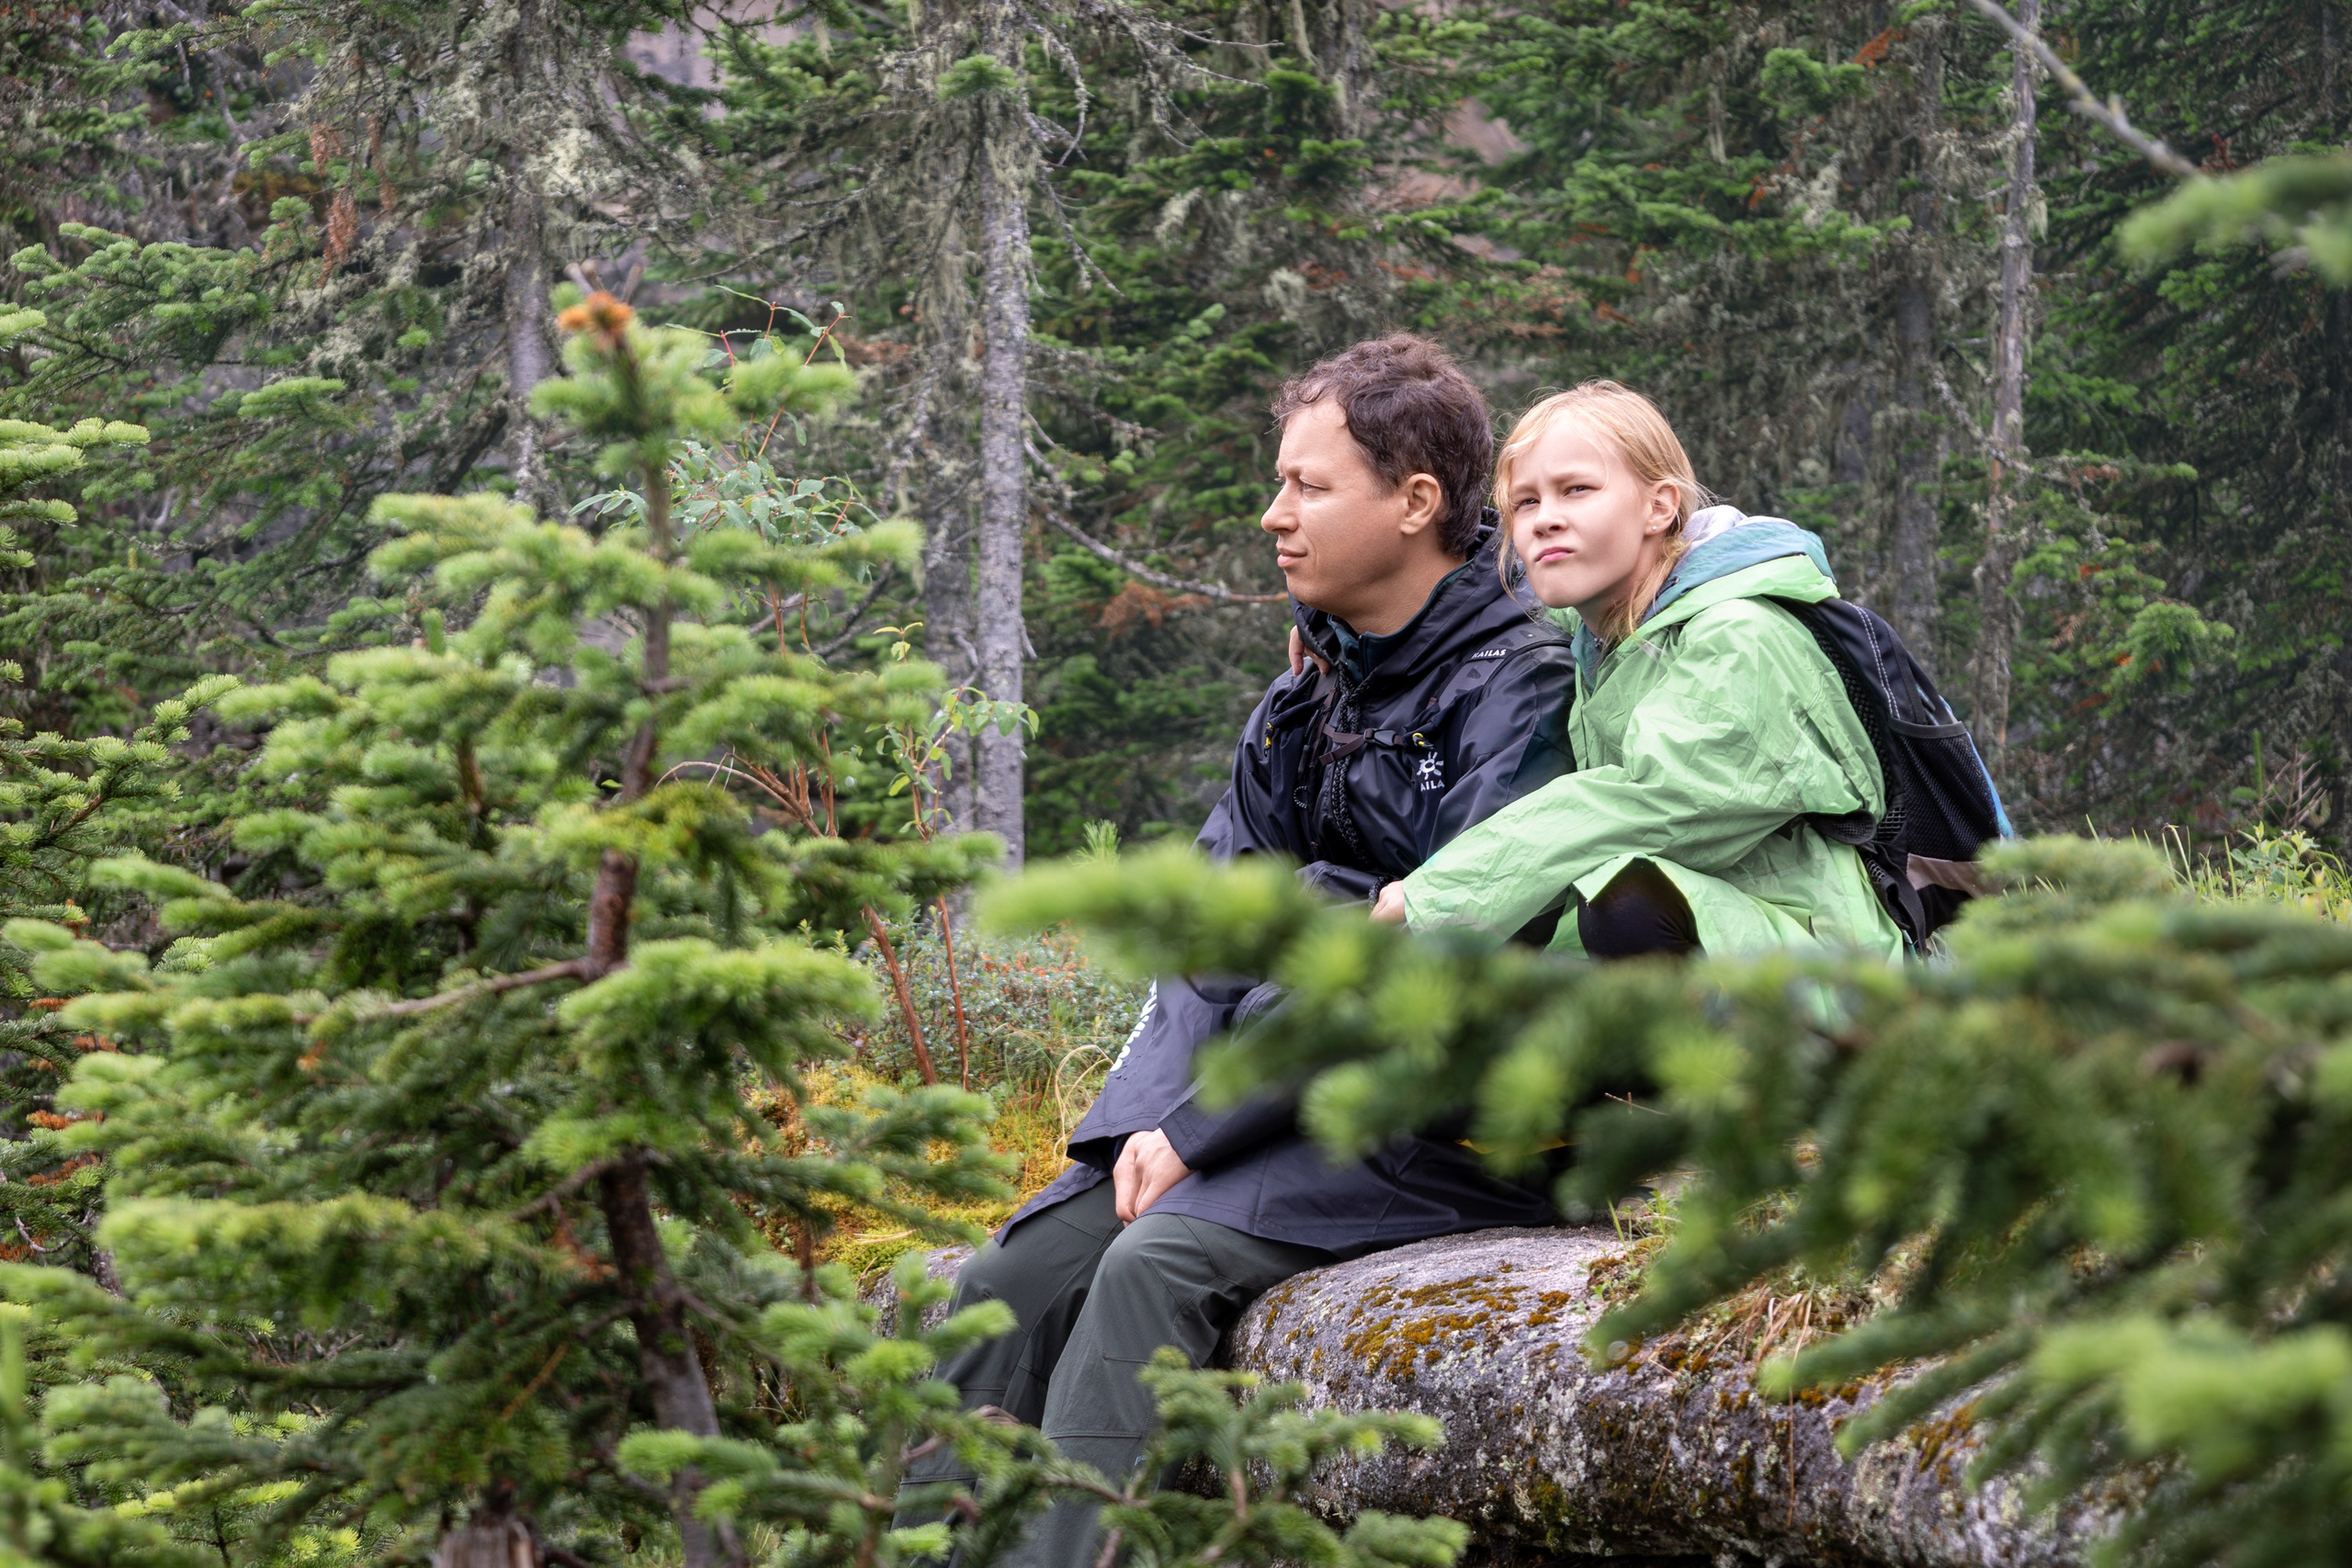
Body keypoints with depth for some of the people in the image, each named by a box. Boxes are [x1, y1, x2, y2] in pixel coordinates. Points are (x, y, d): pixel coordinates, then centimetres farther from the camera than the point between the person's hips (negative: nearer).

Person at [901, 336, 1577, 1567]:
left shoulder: (1515, 688, -13)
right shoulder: (1316, 684, 13)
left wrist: (1200, 1130, -19)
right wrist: (1151, 1114, -8)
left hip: (1452, 1129, -8)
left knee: (1158, 1264, -28)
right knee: (1018, 1279, -9)